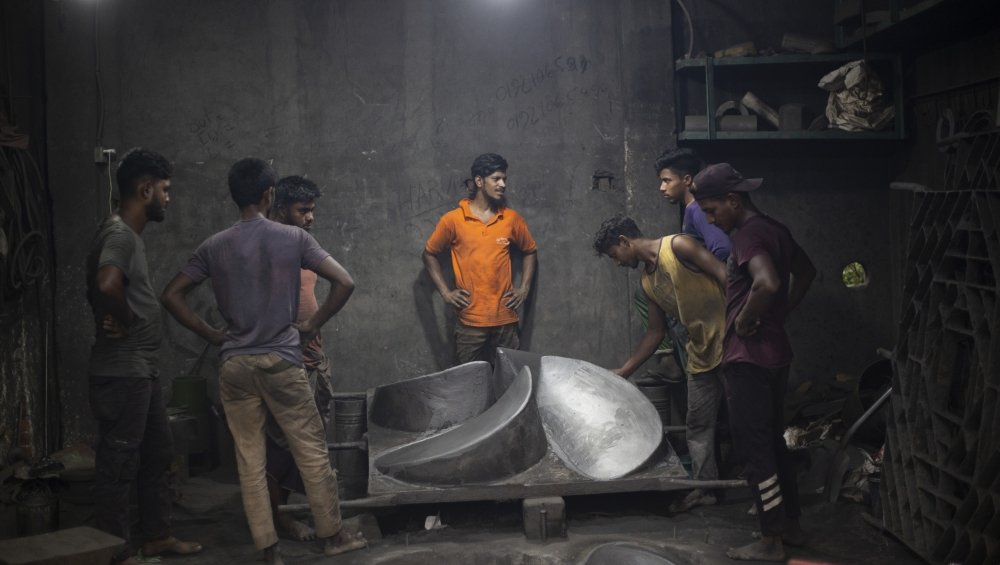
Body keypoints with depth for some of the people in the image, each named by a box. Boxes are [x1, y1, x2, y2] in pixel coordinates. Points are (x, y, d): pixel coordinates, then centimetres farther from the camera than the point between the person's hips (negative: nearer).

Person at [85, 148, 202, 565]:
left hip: (141, 369, 10)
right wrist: (125, 322, -20)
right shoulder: (119, 234, -18)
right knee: (118, 463, -1)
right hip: (121, 372, -10)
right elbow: (107, 285, -37)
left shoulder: (130, 234, 15)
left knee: (157, 454, 18)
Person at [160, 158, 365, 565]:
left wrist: (211, 335, 7)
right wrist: (312, 325, 2)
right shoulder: (293, 238, -4)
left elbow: (171, 296, 2)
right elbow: (344, 283, -8)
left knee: (250, 460, 8)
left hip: (235, 365, 2)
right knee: (312, 451, 10)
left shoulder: (214, 247, 1)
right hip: (282, 361, -2)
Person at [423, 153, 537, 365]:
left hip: (505, 320, 2)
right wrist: (446, 292, -1)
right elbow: (429, 254, 7)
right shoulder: (453, 220, -4)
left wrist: (524, 288, 6)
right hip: (470, 322, -2)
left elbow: (530, 251, 17)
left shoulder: (512, 219, 2)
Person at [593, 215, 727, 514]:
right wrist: (624, 371, 18)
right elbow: (655, 331, 18)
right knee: (698, 423, 10)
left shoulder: (678, 246, -11)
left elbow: (725, 277, -15)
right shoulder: (648, 283, 13)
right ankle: (704, 487, 19)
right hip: (702, 353, 8)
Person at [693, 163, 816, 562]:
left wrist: (745, 320, -19)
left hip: (749, 358, -10)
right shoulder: (774, 229, 12)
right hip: (775, 353, 10)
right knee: (773, 441, 18)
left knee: (753, 448, -2)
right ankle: (791, 525, 27)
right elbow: (806, 272, 27)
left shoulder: (749, 236, -18)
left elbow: (767, 283, -35)